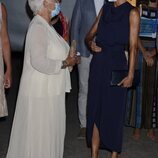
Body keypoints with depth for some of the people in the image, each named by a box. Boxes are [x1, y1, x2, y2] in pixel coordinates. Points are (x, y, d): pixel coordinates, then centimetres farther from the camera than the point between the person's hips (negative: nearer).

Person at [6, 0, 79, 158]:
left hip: (49, 90, 10)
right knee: (38, 134, 2)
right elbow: (39, 62, -27)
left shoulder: (45, 26, 11)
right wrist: (65, 63, -17)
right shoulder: (38, 27, -19)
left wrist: (68, 59, 4)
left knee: (49, 132, 17)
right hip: (40, 92, -10)